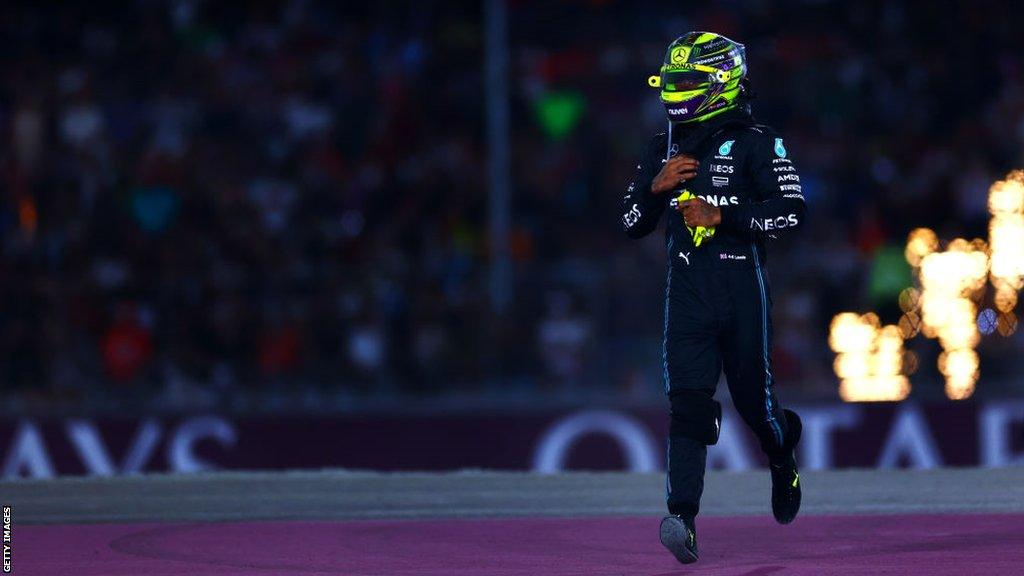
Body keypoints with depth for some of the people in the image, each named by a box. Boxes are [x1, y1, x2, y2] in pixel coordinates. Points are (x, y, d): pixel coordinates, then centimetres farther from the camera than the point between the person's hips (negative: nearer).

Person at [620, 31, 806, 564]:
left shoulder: (756, 144, -5)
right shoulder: (662, 150, 13)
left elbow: (791, 212, -12)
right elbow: (631, 222, 17)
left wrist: (722, 217, -18)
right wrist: (655, 186, -3)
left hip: (742, 289, -3)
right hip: (686, 294, 3)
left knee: (753, 400, 9)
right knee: (688, 404, -12)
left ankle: (782, 449, 45)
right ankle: (683, 519, -22)